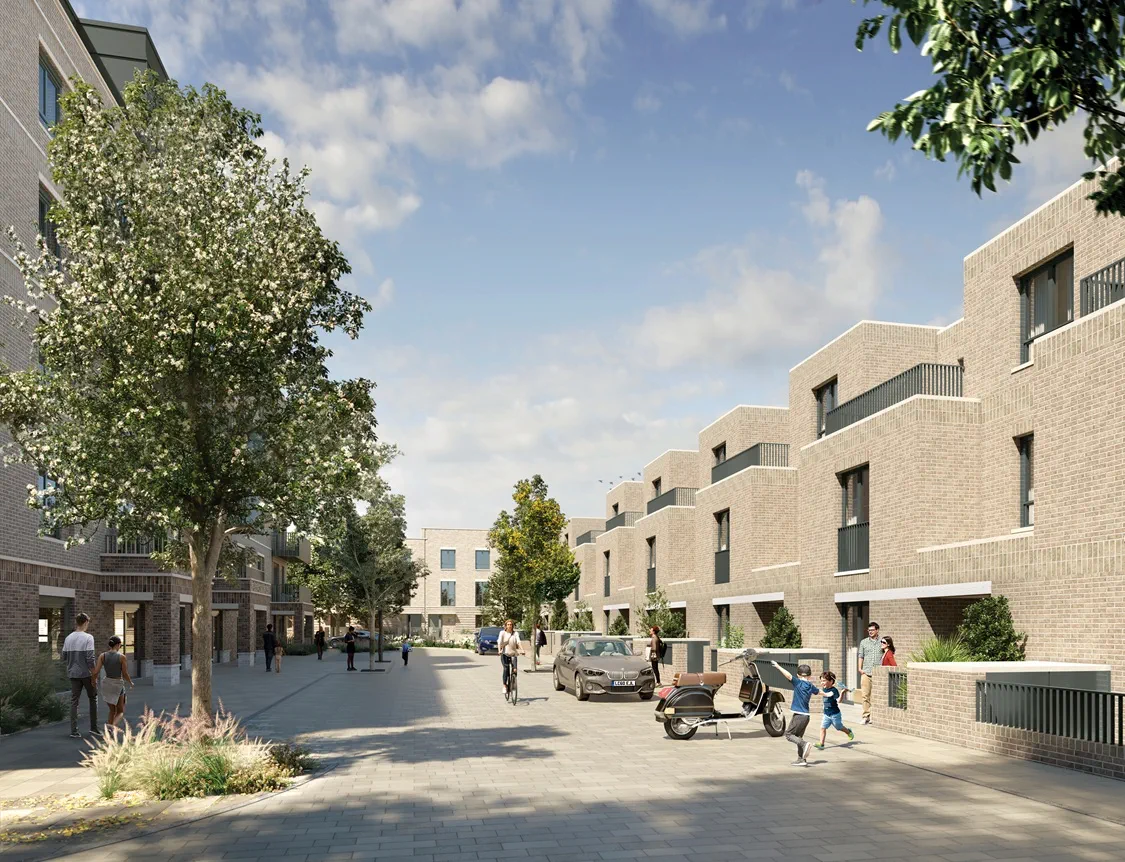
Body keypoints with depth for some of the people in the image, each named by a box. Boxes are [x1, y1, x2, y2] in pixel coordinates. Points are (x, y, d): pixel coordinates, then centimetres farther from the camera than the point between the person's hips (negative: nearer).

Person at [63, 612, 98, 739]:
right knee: (93, 698, 12)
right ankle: (93, 727, 15)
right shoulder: (88, 638, -13)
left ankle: (74, 731, 3)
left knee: (74, 701, 6)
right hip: (86, 674, -4)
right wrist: (94, 676, -12)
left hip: (73, 674, 4)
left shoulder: (68, 638, 4)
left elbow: (64, 657, 9)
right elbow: (90, 658, -17)